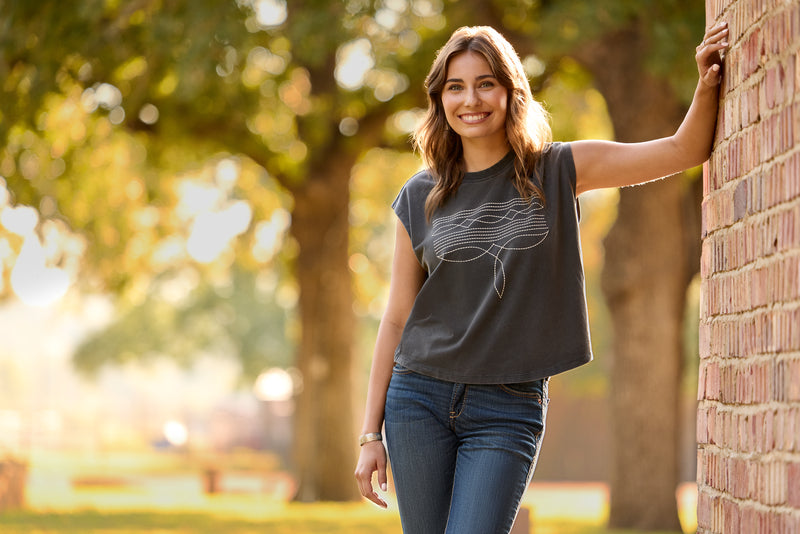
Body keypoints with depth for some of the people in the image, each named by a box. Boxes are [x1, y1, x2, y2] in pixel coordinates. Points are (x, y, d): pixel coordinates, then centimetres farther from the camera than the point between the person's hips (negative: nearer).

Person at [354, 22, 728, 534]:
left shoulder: (556, 171, 2)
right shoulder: (420, 197, 5)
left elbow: (684, 150, -5)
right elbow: (397, 319, 8)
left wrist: (707, 84, -24)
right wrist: (371, 432, 5)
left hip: (509, 410, -2)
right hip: (420, 397, 2)